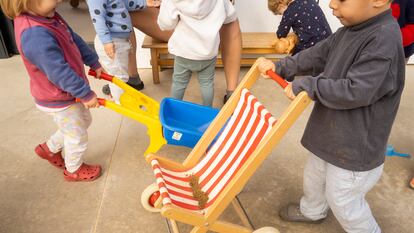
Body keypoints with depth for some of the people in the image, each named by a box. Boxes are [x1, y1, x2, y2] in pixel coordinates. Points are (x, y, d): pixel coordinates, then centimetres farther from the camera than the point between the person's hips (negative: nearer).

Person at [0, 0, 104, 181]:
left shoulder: (47, 17, -4)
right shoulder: (35, 35, -36)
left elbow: (74, 40, 7)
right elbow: (60, 72, -34)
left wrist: (94, 63, 13)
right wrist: (85, 93, -25)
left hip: (69, 93, 10)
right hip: (58, 101, -9)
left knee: (84, 122, 28)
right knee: (78, 136, 12)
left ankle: (50, 149, 46)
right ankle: (73, 170, 39)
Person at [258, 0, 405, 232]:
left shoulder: (385, 40, -28)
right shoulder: (350, 30, -2)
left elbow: (355, 92, -32)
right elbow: (317, 55, 8)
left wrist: (305, 84, -24)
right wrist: (280, 67, 0)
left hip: (355, 149, -8)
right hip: (330, 135, 9)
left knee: (344, 203, 14)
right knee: (314, 177, 30)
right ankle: (312, 211, 60)